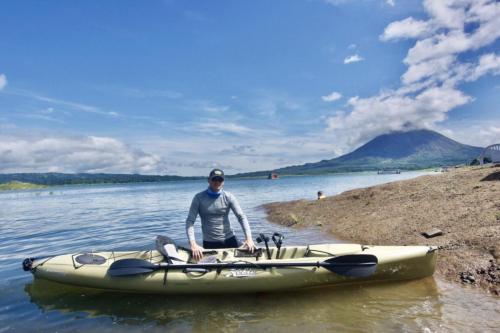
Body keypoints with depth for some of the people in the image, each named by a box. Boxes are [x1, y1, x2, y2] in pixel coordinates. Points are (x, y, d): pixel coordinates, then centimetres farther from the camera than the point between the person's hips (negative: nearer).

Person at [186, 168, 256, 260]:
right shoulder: (199, 198, -6)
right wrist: (193, 244, -23)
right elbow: (190, 221, -10)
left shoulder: (229, 197, -3)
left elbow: (241, 217, -7)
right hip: (209, 243, -1)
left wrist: (248, 238, -21)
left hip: (229, 239, 1)